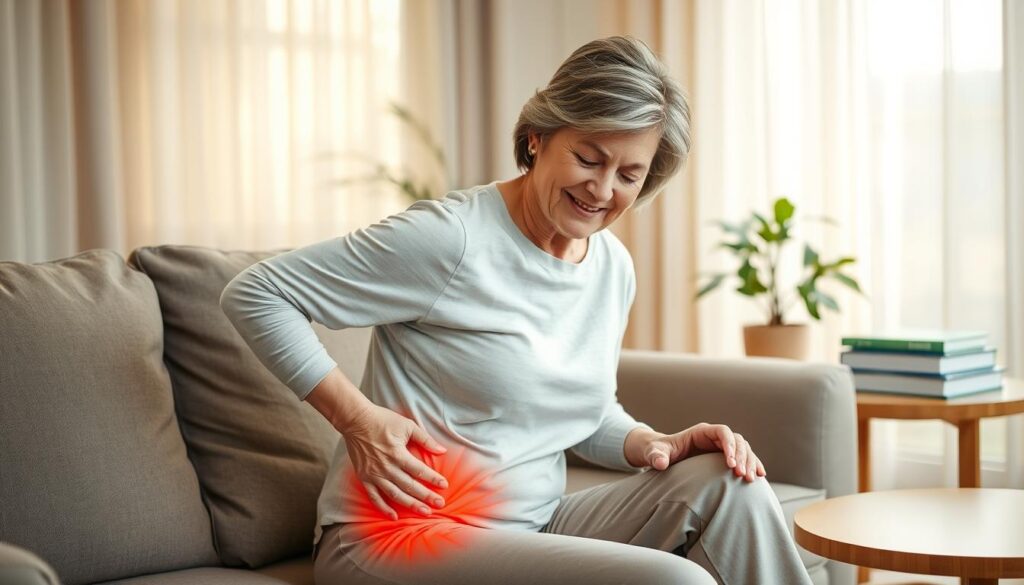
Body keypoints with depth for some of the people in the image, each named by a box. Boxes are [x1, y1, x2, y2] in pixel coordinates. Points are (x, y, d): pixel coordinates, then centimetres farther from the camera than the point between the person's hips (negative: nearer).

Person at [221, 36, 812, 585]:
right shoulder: (453, 237, -16)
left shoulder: (616, 268, 8)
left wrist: (654, 444, -1)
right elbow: (253, 294, -13)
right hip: (400, 535, -7)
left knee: (728, 483, -12)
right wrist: (358, 417, -19)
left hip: (534, 528, 8)